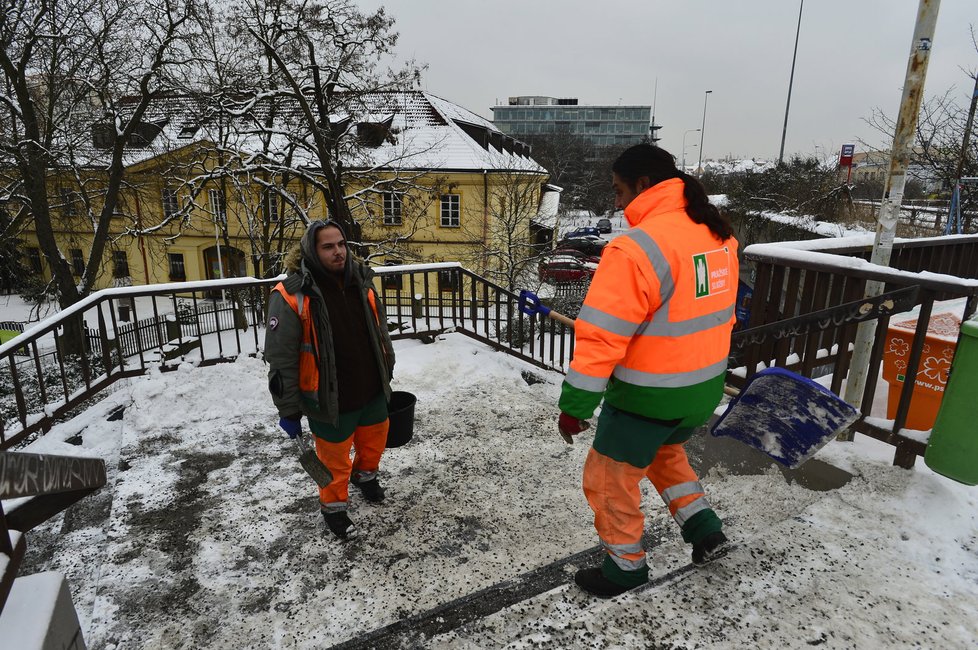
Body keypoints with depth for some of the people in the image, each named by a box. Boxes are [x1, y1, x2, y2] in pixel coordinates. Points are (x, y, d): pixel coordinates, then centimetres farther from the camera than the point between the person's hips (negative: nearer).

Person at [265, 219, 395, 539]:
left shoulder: (361, 281, -3)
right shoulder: (292, 295, -21)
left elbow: (380, 333, 11)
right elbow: (280, 359, -16)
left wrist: (387, 374, 18)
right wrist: (289, 411, -11)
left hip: (372, 392, 6)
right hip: (329, 402, -5)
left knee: (374, 441, 26)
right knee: (335, 459, 13)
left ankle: (365, 474, 57)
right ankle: (333, 506, 42)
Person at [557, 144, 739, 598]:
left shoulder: (637, 247, -25)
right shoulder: (719, 234, 2)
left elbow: (603, 335, -25)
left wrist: (575, 404, -18)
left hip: (649, 396, -8)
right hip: (703, 388, 8)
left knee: (609, 480, 14)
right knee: (663, 450, 35)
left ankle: (625, 568, 32)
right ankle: (703, 528, 33)